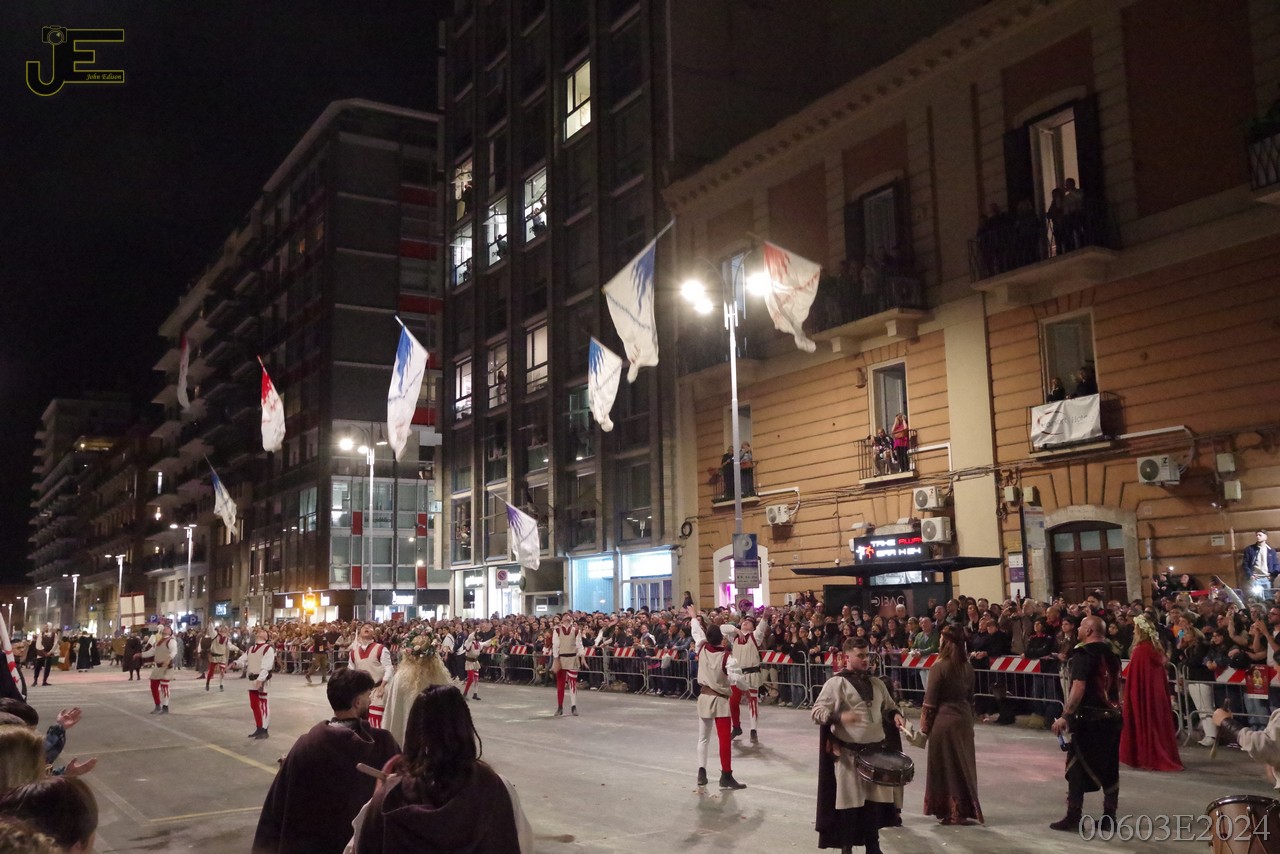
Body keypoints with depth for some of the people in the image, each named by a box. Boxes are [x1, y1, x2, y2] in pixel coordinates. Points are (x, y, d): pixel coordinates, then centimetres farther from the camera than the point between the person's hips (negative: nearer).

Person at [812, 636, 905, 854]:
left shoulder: (876, 683, 10)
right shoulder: (835, 683, -9)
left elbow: (888, 706, 23)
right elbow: (817, 712, -14)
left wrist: (895, 715, 0)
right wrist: (839, 717, -31)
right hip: (848, 752, -5)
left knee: (875, 799, 13)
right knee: (849, 802, 2)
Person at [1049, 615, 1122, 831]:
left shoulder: (1083, 654, -14)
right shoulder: (1112, 655, 11)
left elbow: (1078, 688, -22)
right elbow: (1116, 686, 19)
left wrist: (1065, 716, -22)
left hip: (1088, 718, -8)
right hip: (1112, 716, 8)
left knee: (1077, 767, -1)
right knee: (1109, 768, 11)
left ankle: (1073, 817, 0)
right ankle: (1109, 816, 16)